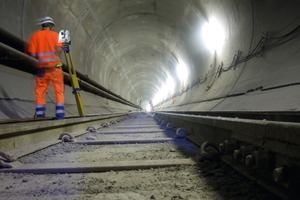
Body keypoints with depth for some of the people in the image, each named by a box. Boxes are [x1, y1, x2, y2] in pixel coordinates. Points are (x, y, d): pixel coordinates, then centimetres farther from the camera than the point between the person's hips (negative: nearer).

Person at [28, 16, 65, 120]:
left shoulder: (35, 35, 3)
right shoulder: (55, 34, -1)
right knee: (59, 90, 4)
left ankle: (39, 115, 6)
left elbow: (33, 54, -2)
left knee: (40, 92, 8)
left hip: (42, 68, 2)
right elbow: (58, 50, -15)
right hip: (55, 67, -2)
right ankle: (60, 114, -1)